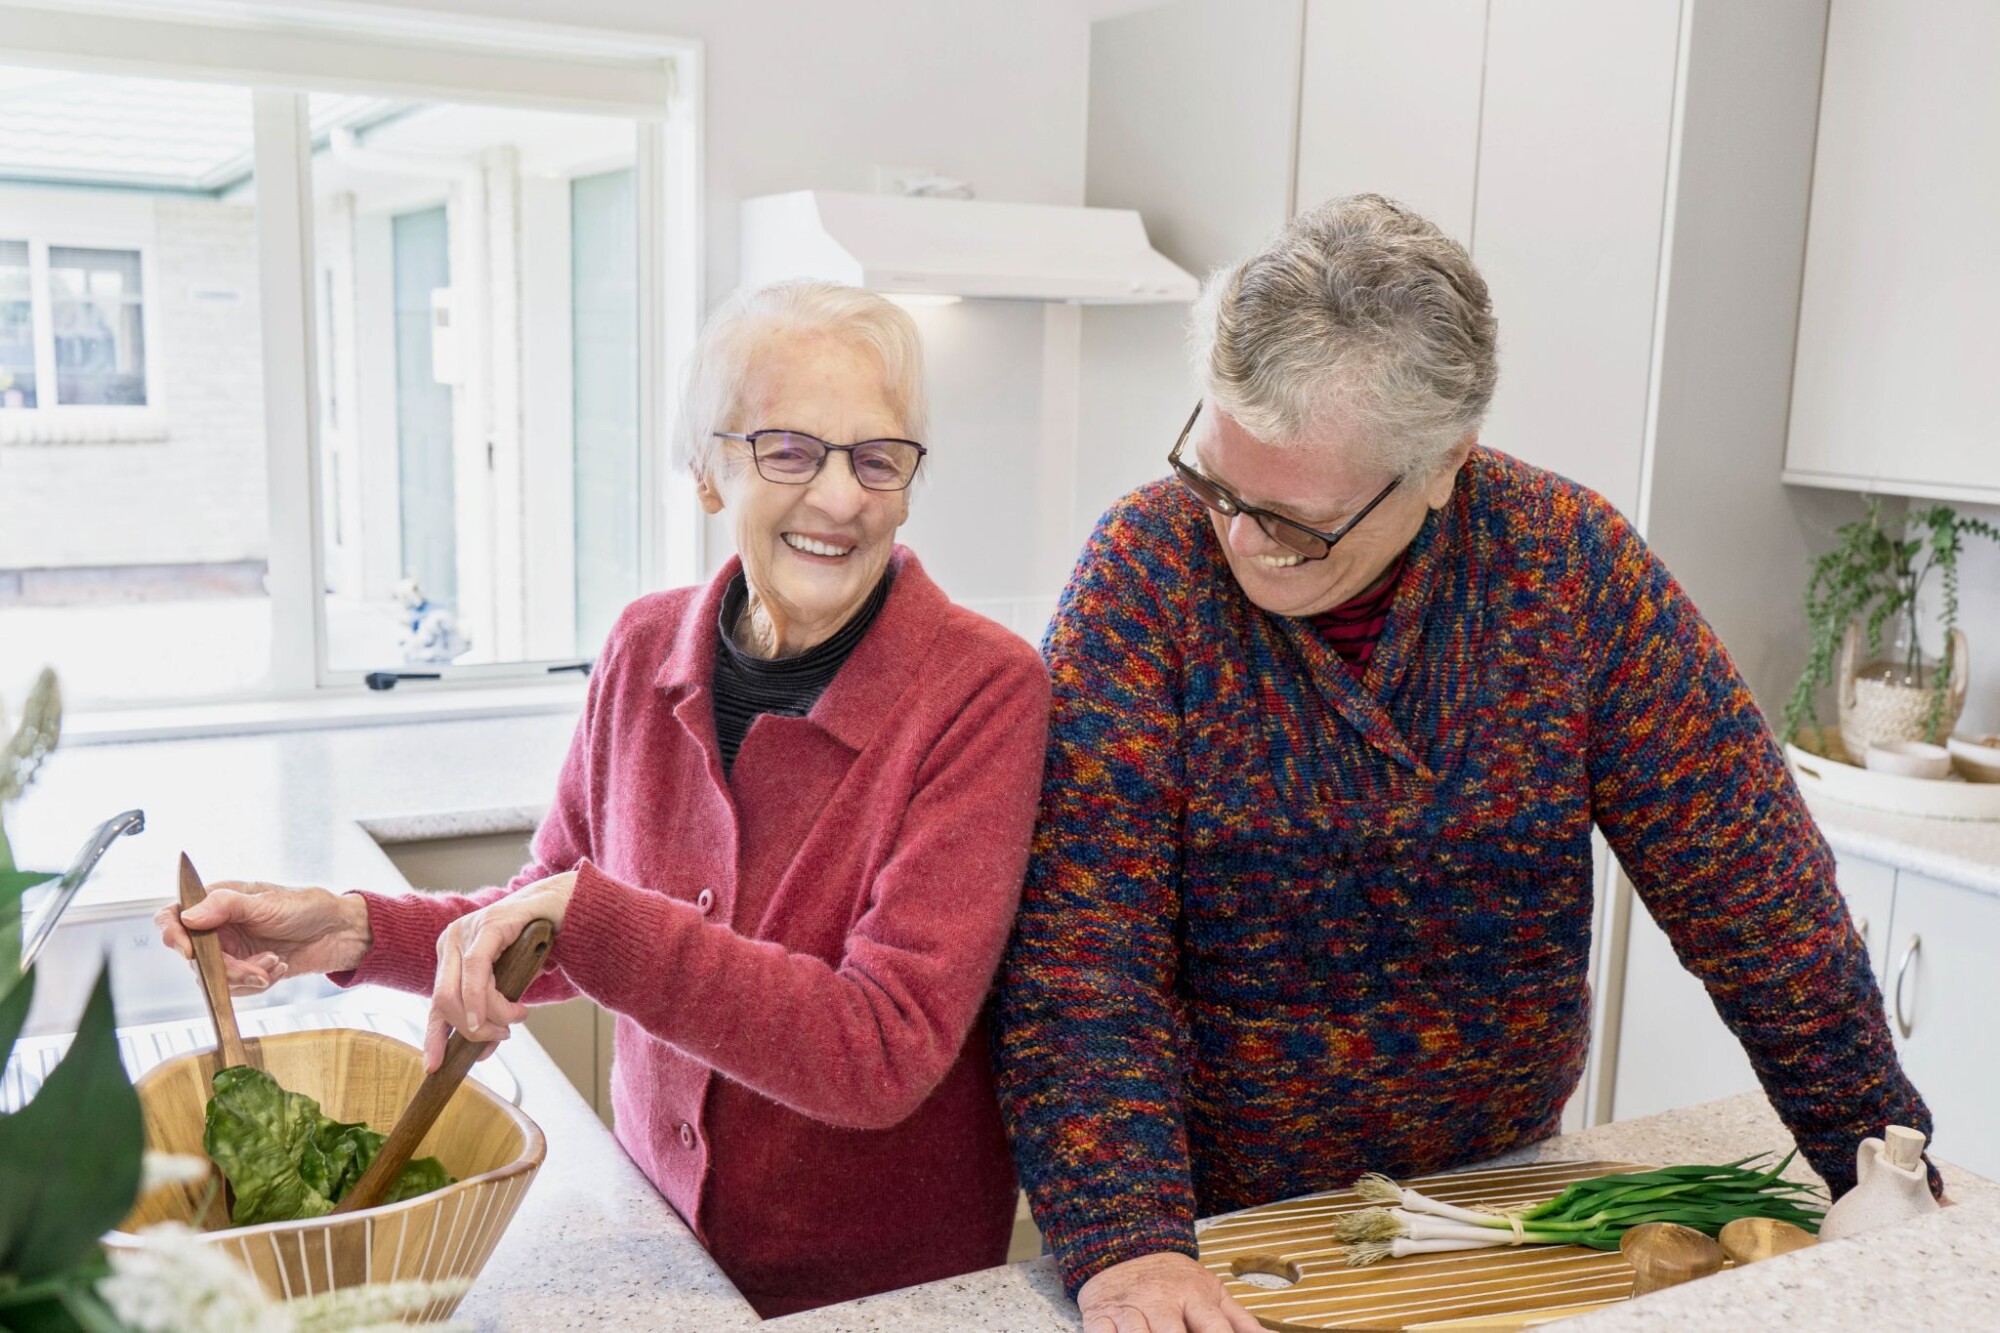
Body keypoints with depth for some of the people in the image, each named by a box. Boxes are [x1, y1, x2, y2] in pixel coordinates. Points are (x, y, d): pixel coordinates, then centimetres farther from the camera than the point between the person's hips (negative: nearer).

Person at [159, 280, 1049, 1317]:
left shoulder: (981, 690, -23)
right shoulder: (647, 649, -7)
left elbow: (888, 1053, -29)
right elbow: (555, 928, 6)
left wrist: (585, 913, -34)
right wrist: (358, 931, -10)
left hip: (887, 1286, -4)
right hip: (658, 1236, 4)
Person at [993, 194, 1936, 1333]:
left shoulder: (1575, 564, -13)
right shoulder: (1153, 564, -18)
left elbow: (1752, 878, -6)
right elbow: (1082, 938, -22)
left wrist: (1883, 1157, -4)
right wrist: (1126, 1239, -31)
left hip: (1502, 1190, 2)